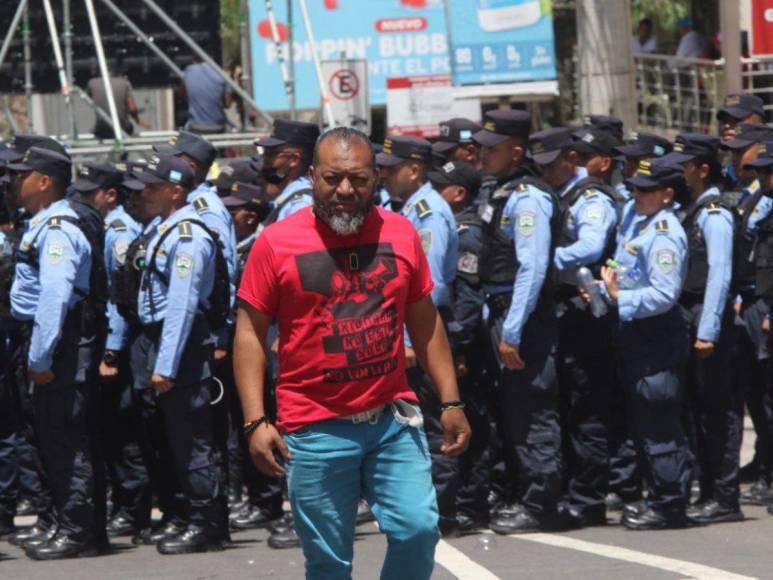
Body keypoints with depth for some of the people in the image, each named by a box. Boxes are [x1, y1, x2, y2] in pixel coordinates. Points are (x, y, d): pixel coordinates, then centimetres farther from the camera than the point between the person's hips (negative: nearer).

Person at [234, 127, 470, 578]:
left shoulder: (401, 234, 5)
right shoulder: (277, 243, -4)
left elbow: (426, 322, 13)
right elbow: (251, 333, -2)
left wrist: (451, 402, 10)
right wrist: (256, 421, -9)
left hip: (393, 419, 2)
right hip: (316, 430, -2)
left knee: (419, 529, -10)